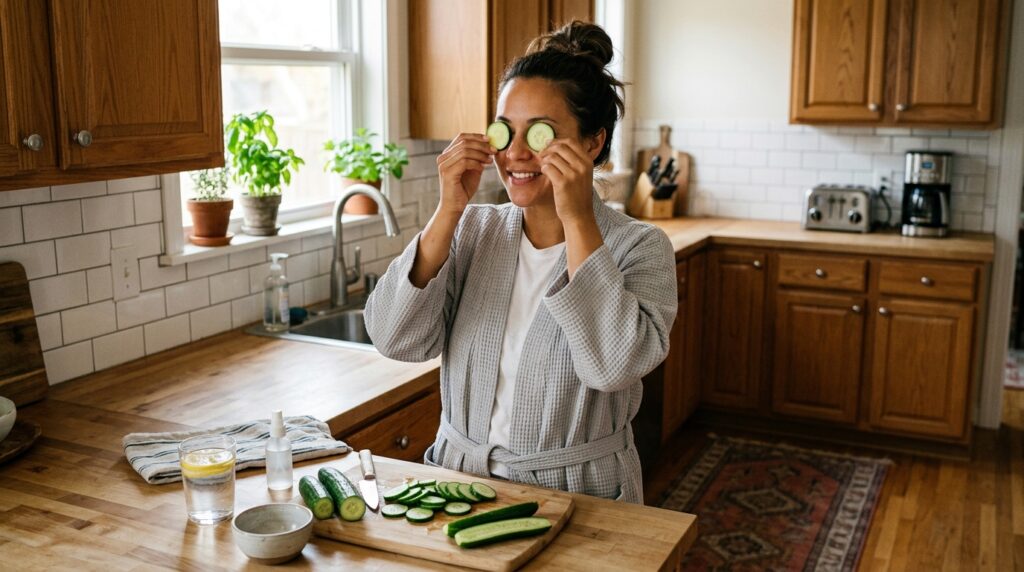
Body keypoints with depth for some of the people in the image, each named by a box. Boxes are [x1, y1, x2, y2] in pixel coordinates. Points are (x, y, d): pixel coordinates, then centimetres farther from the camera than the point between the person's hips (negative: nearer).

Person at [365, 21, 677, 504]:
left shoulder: (638, 247, -6)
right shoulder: (473, 229, 4)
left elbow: (614, 365, -23)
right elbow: (396, 340, -7)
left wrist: (577, 219, -21)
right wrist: (448, 211, -13)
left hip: (579, 497, -2)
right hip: (458, 482, 3)